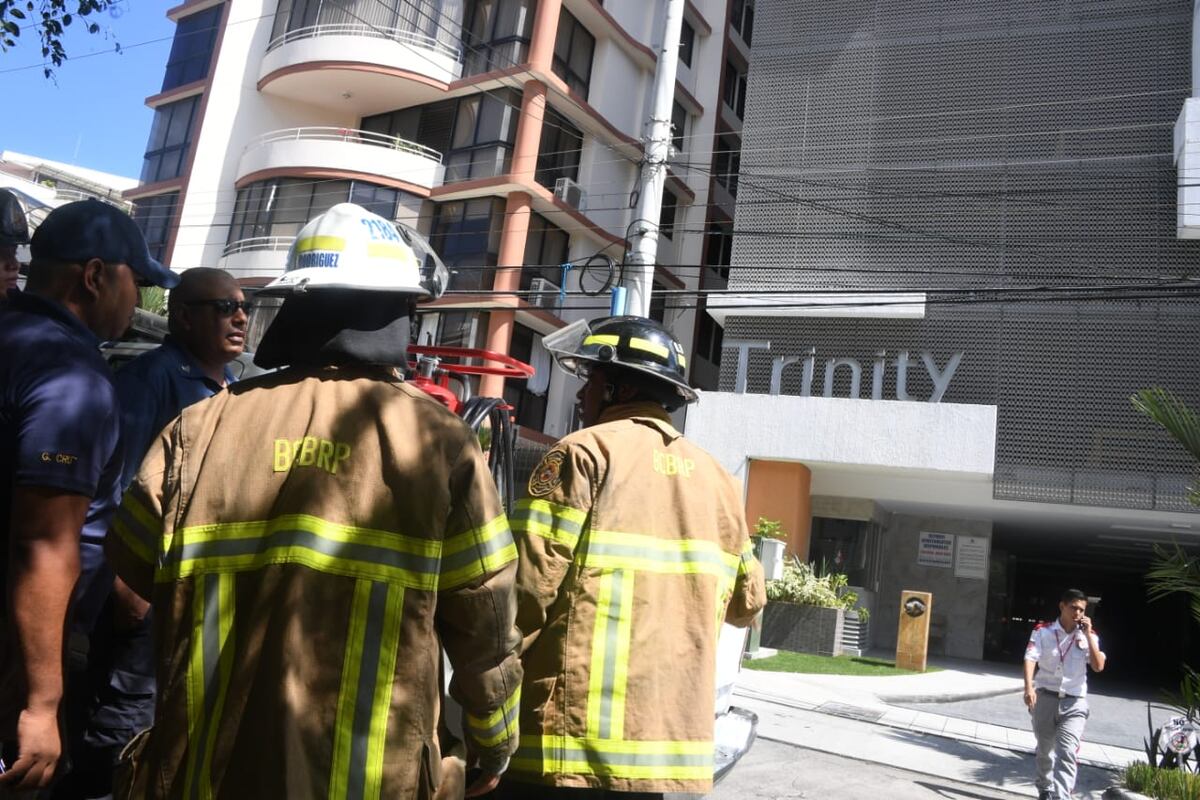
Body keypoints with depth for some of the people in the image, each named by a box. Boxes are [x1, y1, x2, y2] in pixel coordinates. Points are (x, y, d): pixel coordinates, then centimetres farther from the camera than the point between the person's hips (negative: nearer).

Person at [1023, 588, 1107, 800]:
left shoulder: (1089, 636, 2)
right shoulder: (1043, 631, -4)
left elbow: (1099, 666, -8)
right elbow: (1031, 658, -16)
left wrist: (1088, 635, -13)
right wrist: (1029, 687, -31)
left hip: (1074, 703, 0)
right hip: (1045, 698, 0)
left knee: (1067, 753, -14)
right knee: (1045, 750, 17)